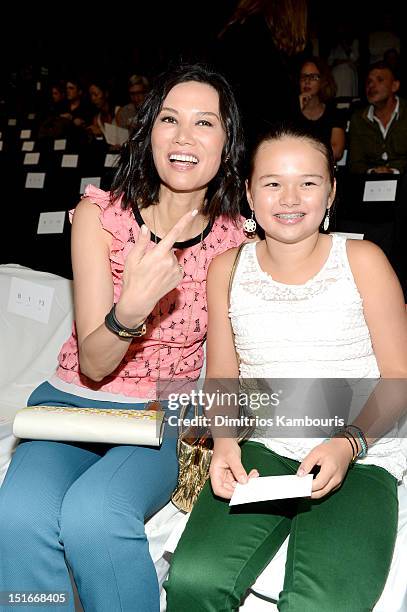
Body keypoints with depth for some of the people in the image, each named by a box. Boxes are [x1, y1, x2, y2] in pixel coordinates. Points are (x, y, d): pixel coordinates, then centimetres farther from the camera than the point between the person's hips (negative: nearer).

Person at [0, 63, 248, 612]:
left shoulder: (235, 240, -3)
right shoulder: (99, 216, -7)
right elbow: (93, 364, -13)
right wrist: (132, 308, -33)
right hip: (73, 400, 1)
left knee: (93, 513, -31)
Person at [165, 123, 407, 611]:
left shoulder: (361, 261, 1)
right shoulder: (228, 269, 8)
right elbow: (222, 376, 12)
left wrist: (348, 444, -15)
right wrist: (224, 440, -7)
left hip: (360, 459, -2)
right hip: (262, 453, 2)